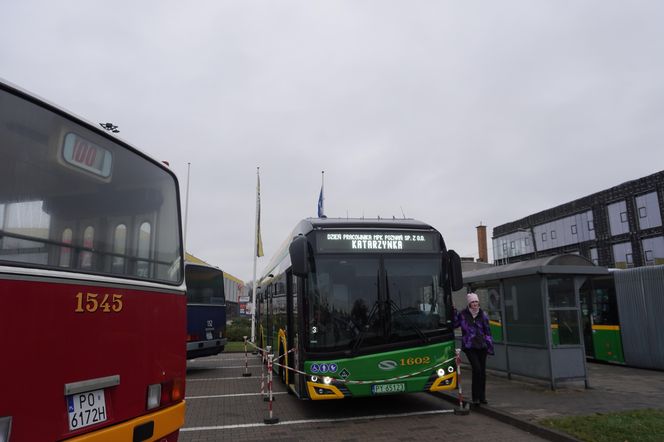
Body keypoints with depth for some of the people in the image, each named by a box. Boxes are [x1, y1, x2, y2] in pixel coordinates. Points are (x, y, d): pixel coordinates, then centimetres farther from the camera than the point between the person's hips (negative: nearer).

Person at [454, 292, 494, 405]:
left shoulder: (483, 315, 4)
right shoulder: (462, 314, -3)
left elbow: (487, 331, 8)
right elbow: (453, 324, 3)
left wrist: (490, 346, 6)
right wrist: (453, 312, -9)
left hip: (482, 346, 3)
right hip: (469, 347, -3)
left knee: (482, 371, 6)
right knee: (476, 369, -14)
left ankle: (482, 397, 20)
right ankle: (475, 397, -2)